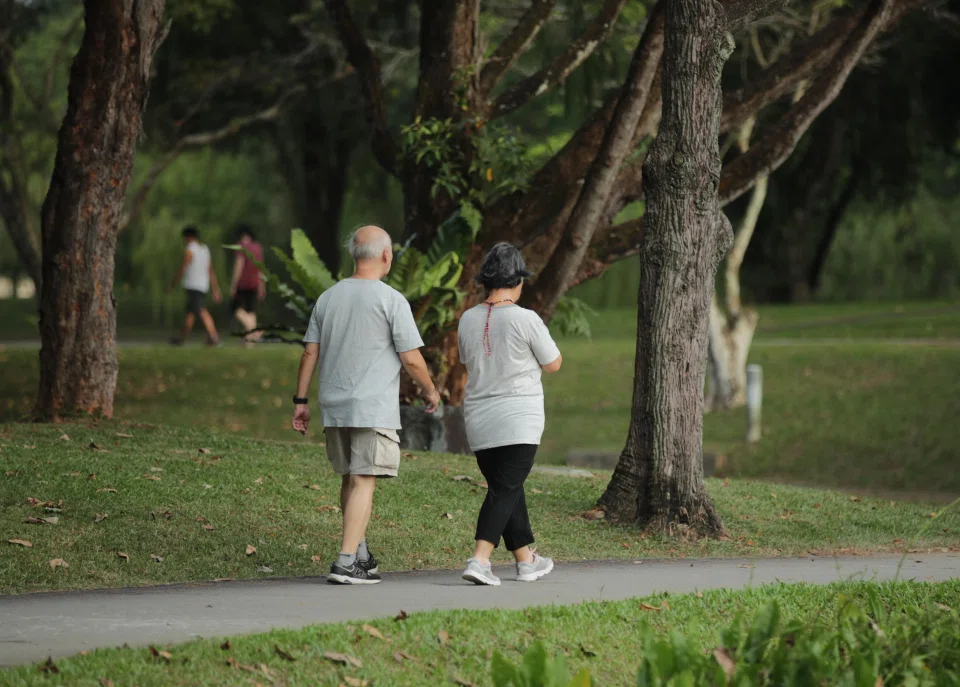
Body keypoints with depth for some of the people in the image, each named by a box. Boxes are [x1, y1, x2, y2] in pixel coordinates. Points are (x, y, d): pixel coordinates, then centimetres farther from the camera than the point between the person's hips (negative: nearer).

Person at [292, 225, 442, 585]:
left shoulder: (328, 297, 9)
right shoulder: (391, 301, -8)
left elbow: (310, 352, 9)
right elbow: (411, 359, -8)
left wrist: (300, 400, 14)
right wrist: (430, 391, 9)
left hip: (334, 407, 6)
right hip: (374, 408, -6)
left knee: (350, 479, 16)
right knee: (364, 481, -7)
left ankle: (361, 554, 23)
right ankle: (346, 562, -13)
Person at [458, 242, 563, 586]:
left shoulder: (468, 320, 3)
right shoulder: (526, 319, -13)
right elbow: (553, 364, -1)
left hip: (479, 420, 6)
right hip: (518, 419, -6)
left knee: (506, 488, 16)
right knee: (505, 490, -7)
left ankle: (526, 559, 24)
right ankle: (479, 559, -21)